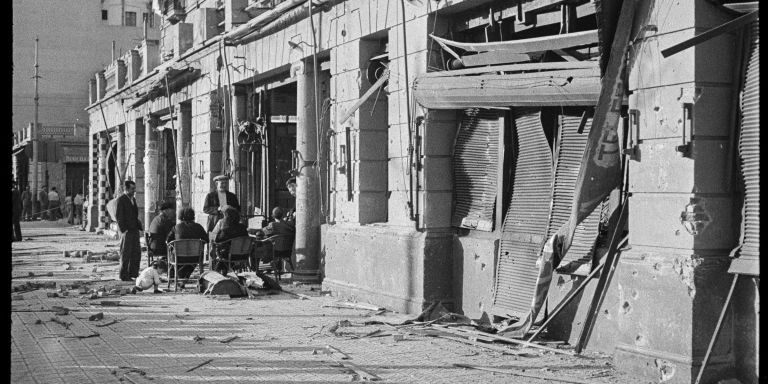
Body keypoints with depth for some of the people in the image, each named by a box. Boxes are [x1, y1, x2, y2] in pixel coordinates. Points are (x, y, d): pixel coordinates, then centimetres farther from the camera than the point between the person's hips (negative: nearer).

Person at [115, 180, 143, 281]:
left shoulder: (133, 199, 16)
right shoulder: (121, 200, -8)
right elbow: (118, 215, -13)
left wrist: (139, 226, 13)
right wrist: (123, 229, -17)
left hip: (134, 230, 8)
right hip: (126, 231, -8)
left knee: (137, 252, 7)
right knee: (126, 253, -2)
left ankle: (133, 273, 15)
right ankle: (124, 275, 4)